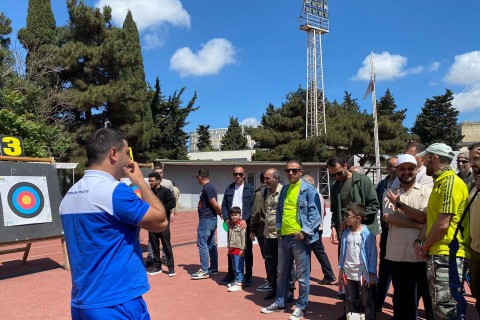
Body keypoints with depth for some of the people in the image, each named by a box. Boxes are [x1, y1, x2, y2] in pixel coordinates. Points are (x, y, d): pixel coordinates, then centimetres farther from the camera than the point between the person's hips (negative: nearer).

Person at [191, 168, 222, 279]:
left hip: (206, 219, -10)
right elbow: (214, 205, 16)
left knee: (202, 243, -6)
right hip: (211, 219, 10)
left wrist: (221, 214, -7)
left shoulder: (207, 188, -17)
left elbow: (215, 205, -20)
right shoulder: (210, 187, 14)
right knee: (211, 244, 14)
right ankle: (213, 268, 21)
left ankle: (204, 270, -2)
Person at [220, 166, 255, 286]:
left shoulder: (250, 188, -2)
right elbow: (224, 205, 7)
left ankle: (248, 276, 15)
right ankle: (231, 274, 22)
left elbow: (252, 206, -7)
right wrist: (227, 219, -6)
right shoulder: (229, 188, 8)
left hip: (245, 223, -3)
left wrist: (245, 220, -17)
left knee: (247, 251, 5)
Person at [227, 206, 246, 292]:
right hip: (232, 249, 8)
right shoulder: (231, 226, 13)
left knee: (239, 268, -5)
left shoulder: (241, 226, -11)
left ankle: (239, 284, -1)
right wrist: (229, 248, 20)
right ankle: (236, 281, 29)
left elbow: (243, 238, -15)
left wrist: (243, 249, -17)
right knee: (234, 268, 17)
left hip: (239, 250, -8)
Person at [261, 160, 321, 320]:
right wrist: (278, 228, 9)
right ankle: (279, 303, 32)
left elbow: (315, 213, -14)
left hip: (299, 237, -7)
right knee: (282, 273, 18)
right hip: (284, 236, 7)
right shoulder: (284, 189, 12)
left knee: (302, 275, 5)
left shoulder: (309, 190, -9)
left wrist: (304, 231, -19)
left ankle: (301, 307, 20)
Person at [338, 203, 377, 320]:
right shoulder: (346, 233, 0)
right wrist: (341, 269, 10)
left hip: (363, 274, -5)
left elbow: (373, 254, -13)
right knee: (350, 301, 19)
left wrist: (371, 274, -12)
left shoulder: (367, 234, -16)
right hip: (349, 273, 5)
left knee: (366, 302, 9)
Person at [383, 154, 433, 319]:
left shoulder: (426, 191, 0)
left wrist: (399, 203, -11)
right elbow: (388, 218, -10)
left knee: (430, 296, 13)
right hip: (397, 255, 2)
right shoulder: (389, 193, 5)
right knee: (402, 298, 15)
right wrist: (418, 225, -14)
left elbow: (424, 217, -13)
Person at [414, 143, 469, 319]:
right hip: (437, 255, 10)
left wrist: (424, 246, -6)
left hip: (447, 255, -10)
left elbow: (443, 224, -19)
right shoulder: (440, 182, 18)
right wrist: (420, 241, 6)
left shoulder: (450, 182, -14)